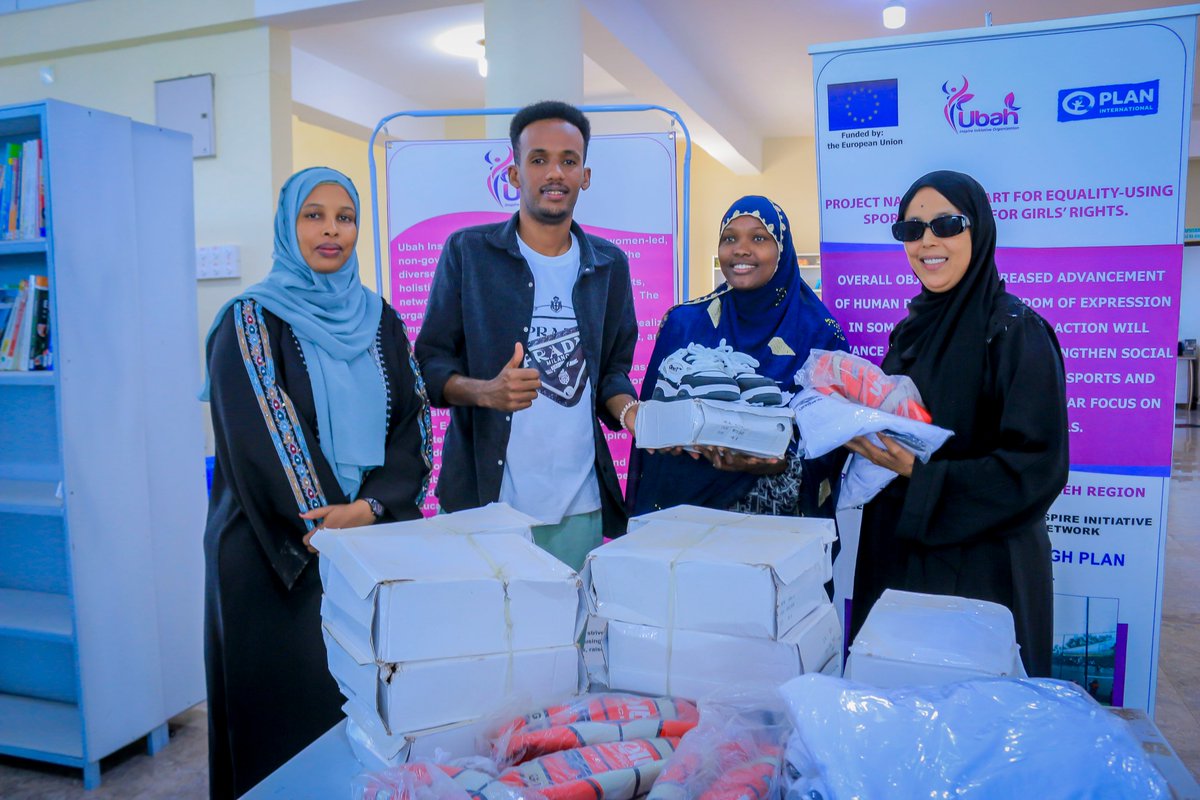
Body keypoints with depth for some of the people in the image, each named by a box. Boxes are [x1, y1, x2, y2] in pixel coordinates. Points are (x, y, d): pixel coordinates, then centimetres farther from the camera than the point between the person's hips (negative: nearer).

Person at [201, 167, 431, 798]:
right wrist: (322, 527, -14)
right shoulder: (250, 320, -2)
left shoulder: (379, 320, 9)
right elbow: (257, 438, -11)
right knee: (285, 701, 6)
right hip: (277, 549, -3)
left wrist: (371, 506, -12)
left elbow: (412, 424, 3)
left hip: (377, 534, 4)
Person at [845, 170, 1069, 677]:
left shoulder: (1015, 330, -13)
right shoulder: (913, 329, 9)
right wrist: (862, 428, -5)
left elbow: (1037, 468, -18)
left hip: (981, 566, -6)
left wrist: (920, 473, -25)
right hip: (897, 557, 7)